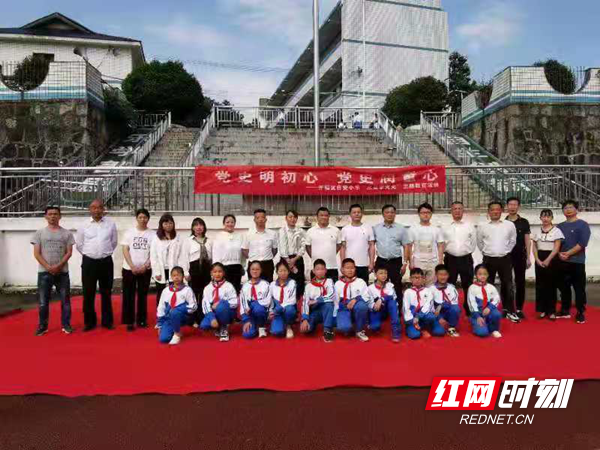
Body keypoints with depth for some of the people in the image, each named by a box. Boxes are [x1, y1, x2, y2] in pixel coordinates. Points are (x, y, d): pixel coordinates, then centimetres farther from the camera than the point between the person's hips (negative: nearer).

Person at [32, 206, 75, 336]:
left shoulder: (66, 233, 5)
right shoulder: (39, 233, 5)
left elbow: (69, 252, 0)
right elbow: (36, 253, -1)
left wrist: (58, 266, -13)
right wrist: (48, 267, -13)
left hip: (62, 272, 0)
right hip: (44, 272, 0)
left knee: (65, 300, 4)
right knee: (43, 301, 5)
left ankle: (66, 325, 13)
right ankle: (42, 326, 17)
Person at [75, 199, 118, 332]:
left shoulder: (111, 224, 2)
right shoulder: (84, 226, 1)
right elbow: (79, 244, 11)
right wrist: (88, 254, 13)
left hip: (106, 262, 0)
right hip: (89, 262, 0)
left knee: (106, 293, 9)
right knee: (88, 293, 4)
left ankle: (107, 321, 19)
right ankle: (89, 322, 17)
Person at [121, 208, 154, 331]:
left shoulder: (152, 234, 2)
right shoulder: (129, 232, 2)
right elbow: (125, 250, -2)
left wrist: (145, 266, -11)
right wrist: (132, 267, -11)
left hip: (145, 269, 0)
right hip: (129, 269, 0)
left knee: (143, 295, 8)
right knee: (129, 295, 2)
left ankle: (142, 319, 19)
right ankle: (129, 321, 10)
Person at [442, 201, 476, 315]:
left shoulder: (470, 226, 4)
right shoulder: (445, 228, 4)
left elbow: (474, 243, 9)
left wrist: (466, 253, 7)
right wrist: (448, 252, 5)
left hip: (466, 259, 0)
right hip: (450, 259, 0)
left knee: (467, 286, 7)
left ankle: (469, 310, 19)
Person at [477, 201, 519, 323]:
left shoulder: (510, 225, -1)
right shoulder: (482, 227, -2)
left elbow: (513, 241, 11)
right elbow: (479, 242, 12)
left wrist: (505, 251, 11)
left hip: (505, 259, 0)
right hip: (489, 259, 0)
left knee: (507, 285, 4)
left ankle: (510, 311, 15)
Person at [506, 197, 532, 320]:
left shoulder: (524, 222, 2)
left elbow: (527, 241, 2)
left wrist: (528, 257, -2)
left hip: (520, 256, -1)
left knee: (520, 282, 3)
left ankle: (519, 309, 11)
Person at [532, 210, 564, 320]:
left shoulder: (556, 231, -3)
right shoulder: (537, 231, 8)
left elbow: (556, 248, -9)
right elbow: (534, 247, 8)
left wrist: (548, 260, -16)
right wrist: (537, 259, -6)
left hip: (552, 260, -3)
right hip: (539, 260, 3)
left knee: (551, 285, 1)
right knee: (540, 285, 5)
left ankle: (551, 310, 10)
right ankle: (542, 309, 14)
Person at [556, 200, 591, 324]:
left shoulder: (583, 225, -2)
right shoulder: (560, 226, 13)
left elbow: (582, 243, -13)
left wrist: (568, 253, -16)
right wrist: (560, 253, -8)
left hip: (577, 262, -5)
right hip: (562, 262, 5)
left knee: (579, 288, -1)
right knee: (564, 287, 11)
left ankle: (580, 313, 8)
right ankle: (565, 311, 21)